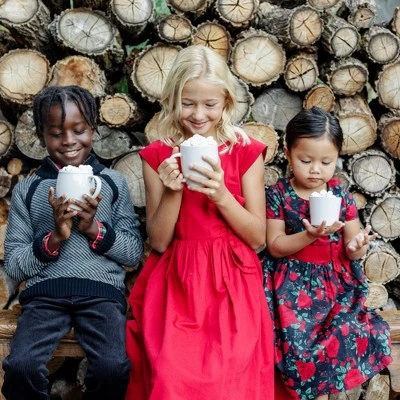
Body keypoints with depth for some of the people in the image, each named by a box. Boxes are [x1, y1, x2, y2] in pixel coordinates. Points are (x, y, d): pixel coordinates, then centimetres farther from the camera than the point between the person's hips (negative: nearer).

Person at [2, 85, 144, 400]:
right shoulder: (27, 190, 10)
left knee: (113, 368, -28)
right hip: (44, 290, 1)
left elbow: (135, 253, 7)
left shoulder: (114, 182, 10)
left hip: (102, 289, 0)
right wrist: (54, 237, -9)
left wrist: (95, 229, -8)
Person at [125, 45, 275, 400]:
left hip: (231, 280, 0)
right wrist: (172, 191, -13)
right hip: (177, 281, 1)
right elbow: (159, 242, 3)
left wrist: (221, 194, -15)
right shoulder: (158, 156, 4)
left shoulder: (246, 152, 2)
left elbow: (258, 238, 0)